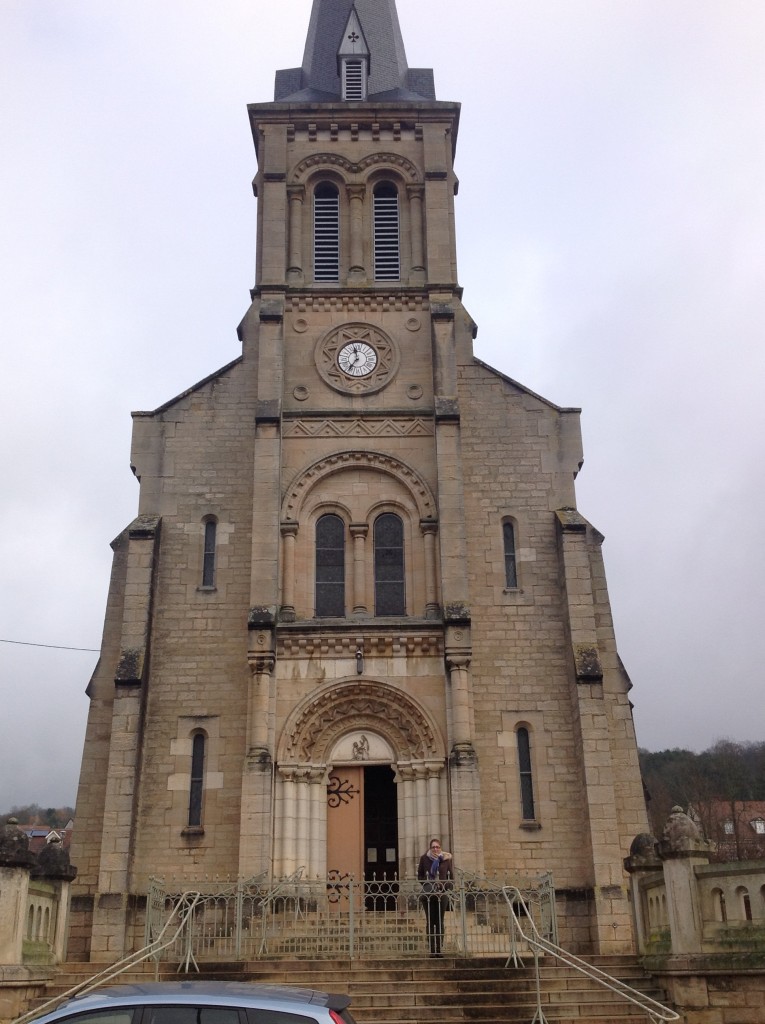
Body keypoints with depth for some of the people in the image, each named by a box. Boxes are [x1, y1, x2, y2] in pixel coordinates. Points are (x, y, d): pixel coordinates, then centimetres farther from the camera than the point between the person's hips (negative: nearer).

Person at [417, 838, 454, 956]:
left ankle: (439, 949, 8)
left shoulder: (447, 859, 2)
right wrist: (426, 884, -9)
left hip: (442, 894, 1)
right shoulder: (424, 858, 2)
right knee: (430, 921, -1)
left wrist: (445, 885, -11)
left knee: (440, 921, 4)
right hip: (428, 893, 0)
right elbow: (420, 875, 8)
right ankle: (432, 949, 2)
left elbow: (451, 876, 6)